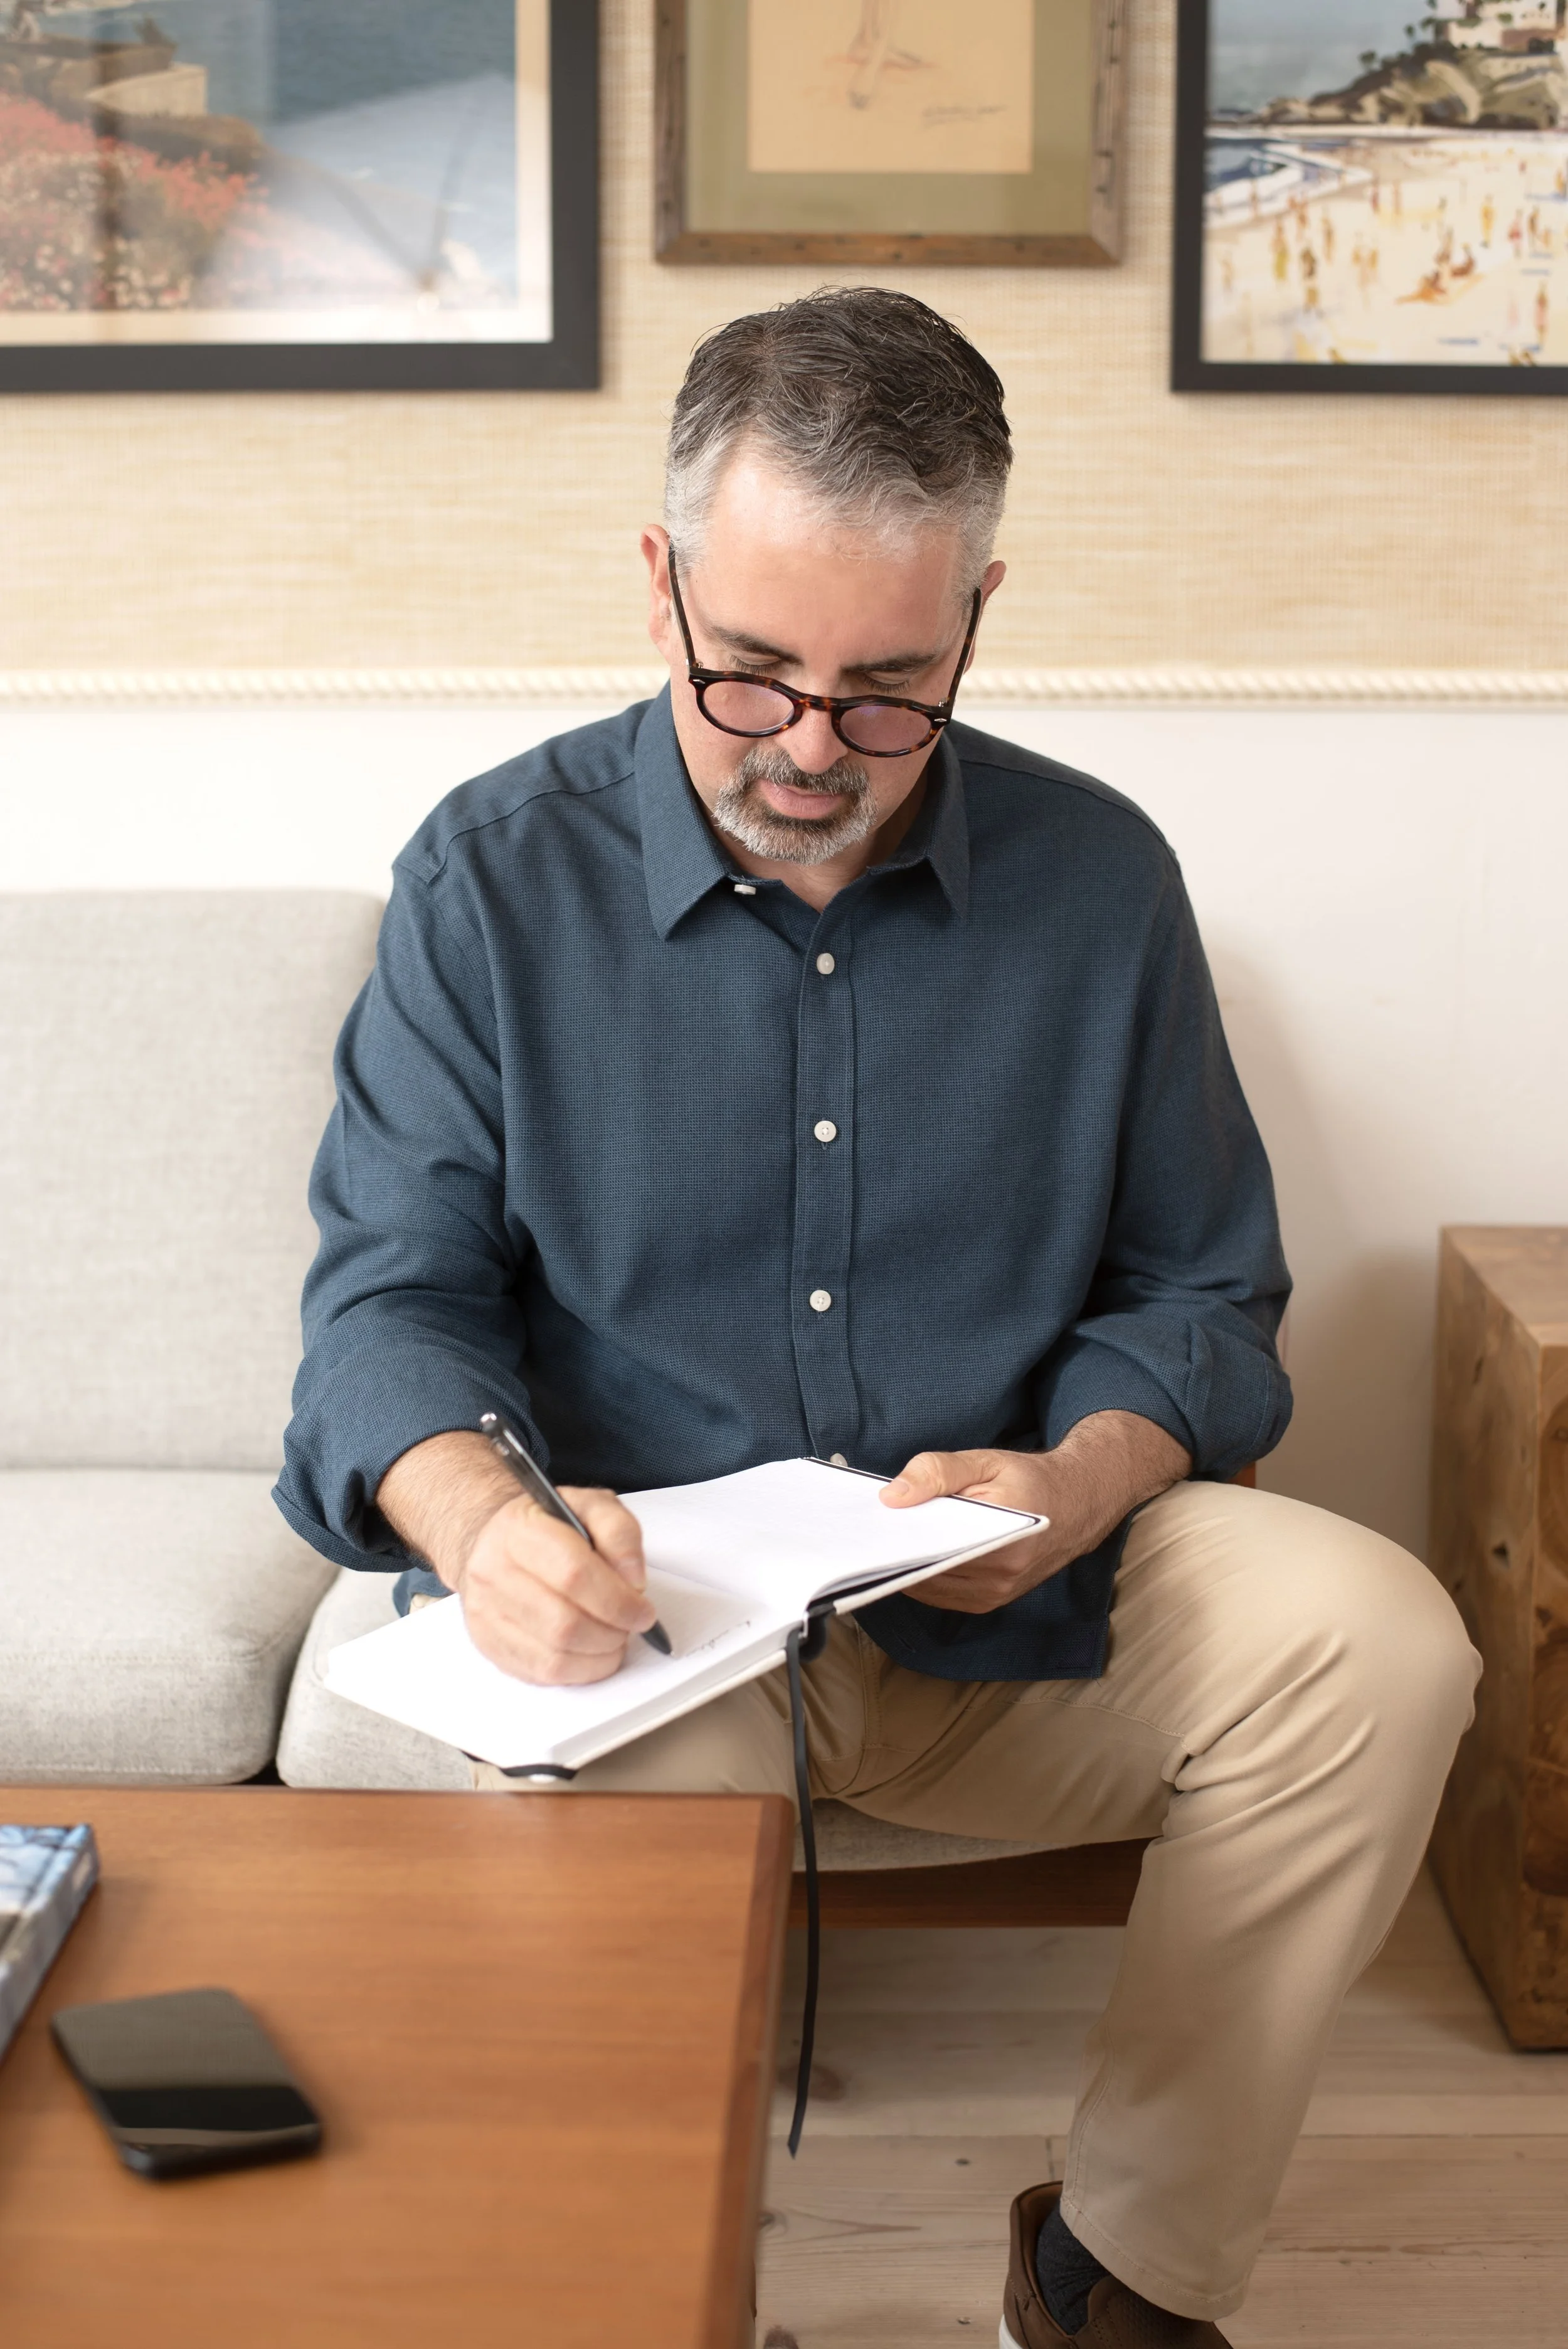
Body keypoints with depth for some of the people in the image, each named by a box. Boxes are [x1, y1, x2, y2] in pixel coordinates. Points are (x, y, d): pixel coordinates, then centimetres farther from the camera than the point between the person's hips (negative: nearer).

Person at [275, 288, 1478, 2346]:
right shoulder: (497, 878, 0)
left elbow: (1205, 1291, 9)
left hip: (1004, 1620, 3)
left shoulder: (1098, 878, 4)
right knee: (626, 1777, -36)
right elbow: (395, 1289, -3)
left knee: (1376, 1635, -22)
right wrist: (481, 1519, -26)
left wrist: (1075, 1484, -13)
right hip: (636, 1598, -2)